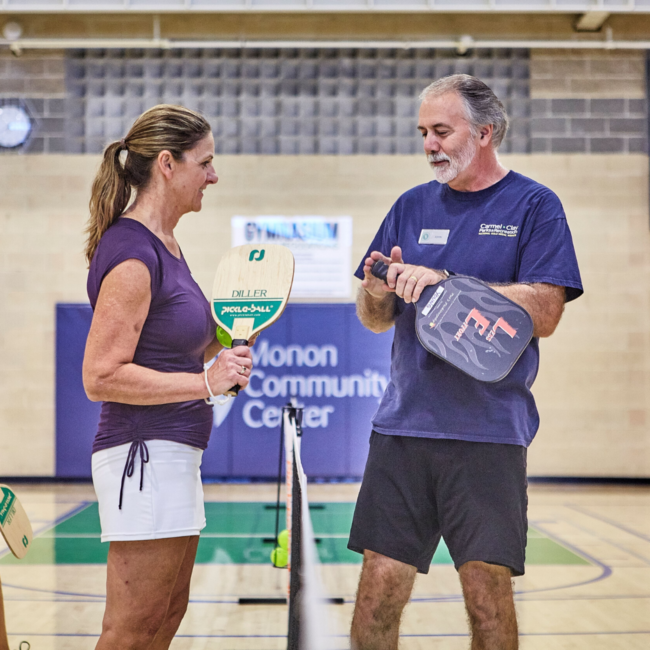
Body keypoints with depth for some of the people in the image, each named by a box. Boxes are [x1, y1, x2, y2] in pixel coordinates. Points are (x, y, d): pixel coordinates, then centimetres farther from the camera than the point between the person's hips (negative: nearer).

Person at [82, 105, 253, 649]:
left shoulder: (164, 243, 13)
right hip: (144, 454, -10)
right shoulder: (131, 255, -17)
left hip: (172, 454, 10)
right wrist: (207, 383, -22)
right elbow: (101, 376, -21)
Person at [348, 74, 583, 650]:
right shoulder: (413, 207, 13)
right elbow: (376, 320, 14)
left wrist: (447, 279, -17)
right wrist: (376, 293, -9)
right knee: (379, 590, 2)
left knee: (488, 592, -1)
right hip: (404, 425, 4)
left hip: (489, 431, -3)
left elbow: (543, 314, -11)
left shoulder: (534, 206, 1)